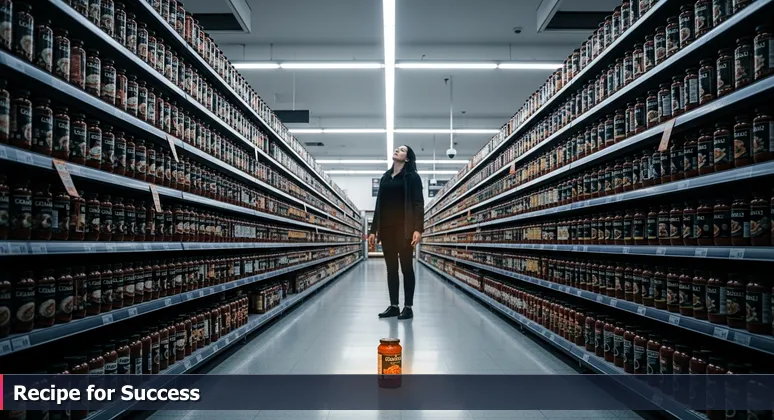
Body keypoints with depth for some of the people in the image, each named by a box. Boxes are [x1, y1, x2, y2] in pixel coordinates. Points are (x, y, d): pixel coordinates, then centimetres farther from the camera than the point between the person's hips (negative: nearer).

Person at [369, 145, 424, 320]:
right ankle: (394, 306, 14)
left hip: (404, 227, -5)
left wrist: (418, 228, -18)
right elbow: (379, 205, 18)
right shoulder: (385, 178, 18)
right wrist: (373, 230, 13)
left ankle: (408, 307, 5)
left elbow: (418, 204, -6)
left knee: (406, 267, -1)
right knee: (391, 268, 7)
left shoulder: (412, 177, 3)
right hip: (386, 227, 5)